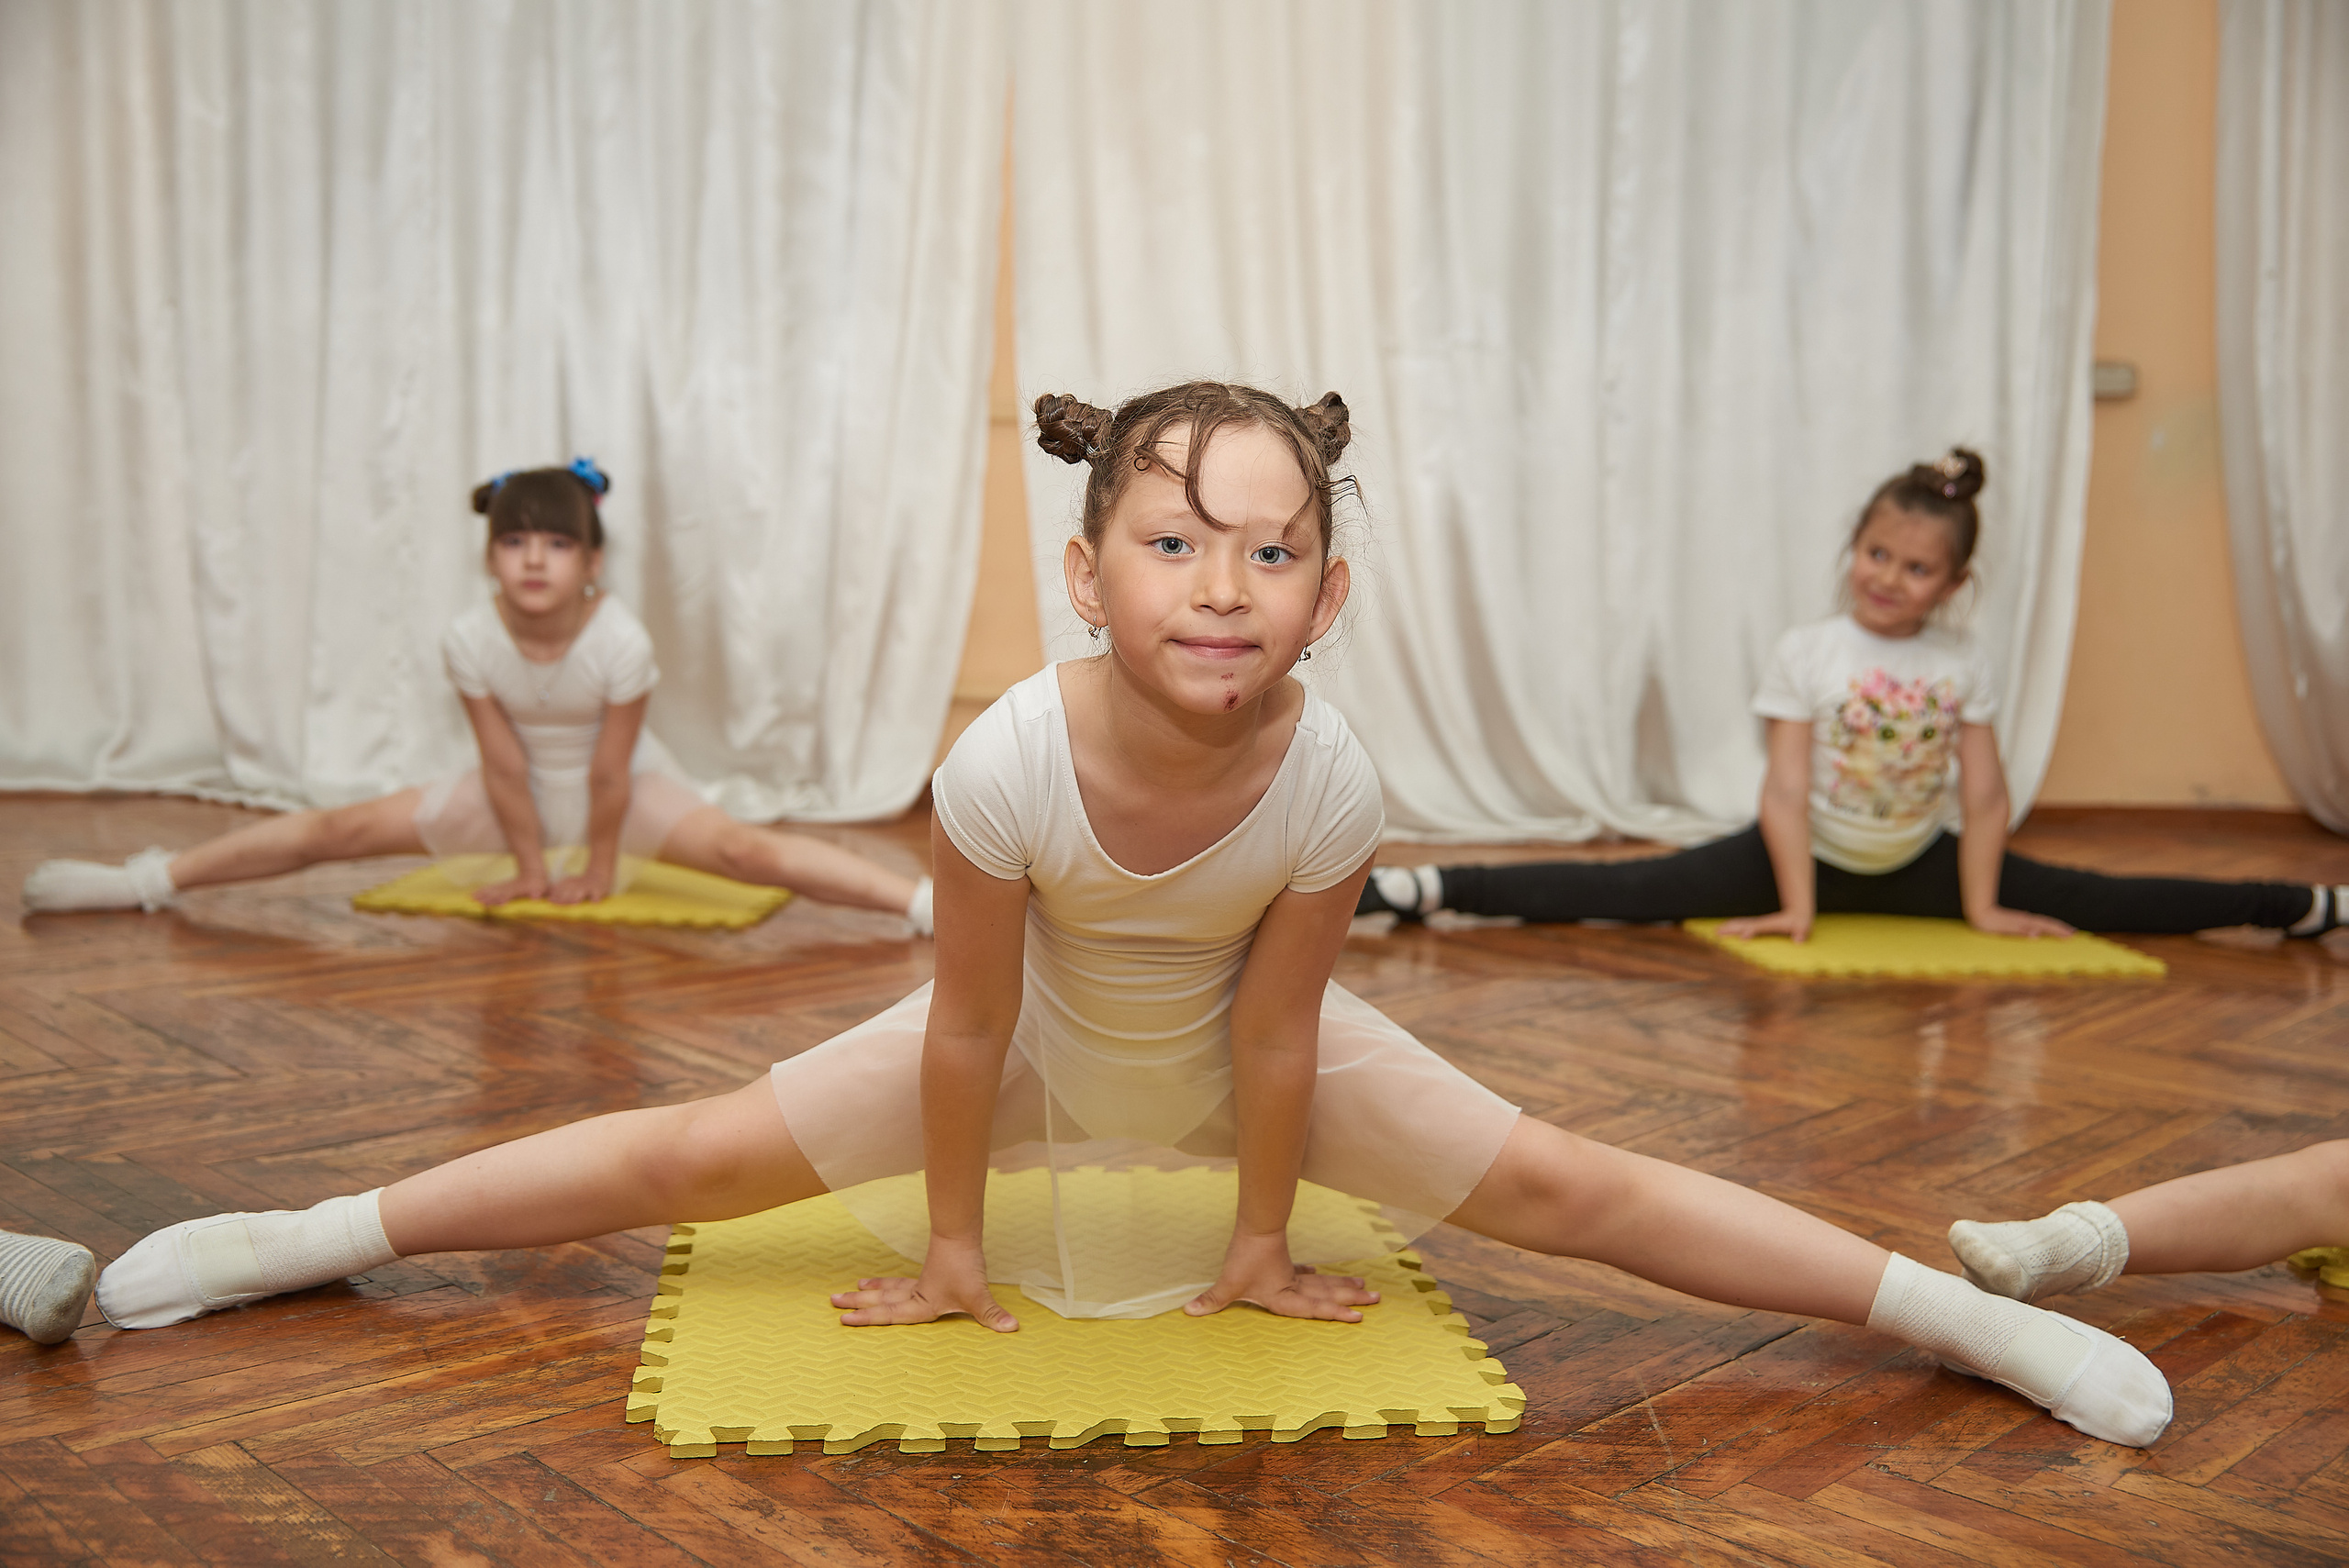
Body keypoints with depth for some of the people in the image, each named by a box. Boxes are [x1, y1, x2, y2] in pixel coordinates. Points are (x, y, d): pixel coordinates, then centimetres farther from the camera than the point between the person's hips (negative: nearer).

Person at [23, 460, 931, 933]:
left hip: (625, 792, -3)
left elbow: (609, 773, -20)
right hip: (519, 794, 3)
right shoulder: (470, 640, -22)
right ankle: (149, 881, 13)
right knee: (340, 830, 1)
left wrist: (596, 871, -11)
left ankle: (925, 902, -34)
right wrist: (531, 868, -6)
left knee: (739, 849, -26)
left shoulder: (621, 642, -30)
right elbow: (505, 767, -14)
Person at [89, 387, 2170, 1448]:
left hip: (1253, 1053, 0)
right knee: (689, 1160, -2)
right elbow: (966, 1029, -22)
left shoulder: (1334, 784, -33)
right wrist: (950, 1252, -9)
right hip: (1045, 1047, 0)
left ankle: (1965, 1310, 8)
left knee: (1564, 1187, -7)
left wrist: (1262, 1245, -6)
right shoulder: (1007, 762, -35)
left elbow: (1275, 1035, -20)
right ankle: (297, 1237, 17)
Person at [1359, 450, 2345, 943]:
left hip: (1919, 865, 3)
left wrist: (1980, 907, -5)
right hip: (1812, 855, -3)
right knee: (1630, 894, -20)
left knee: (2093, 901, 2)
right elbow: (1787, 787, -17)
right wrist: (1794, 906, -21)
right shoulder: (1805, 653, -14)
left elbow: (1983, 794, -3)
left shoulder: (1963, 664, -6)